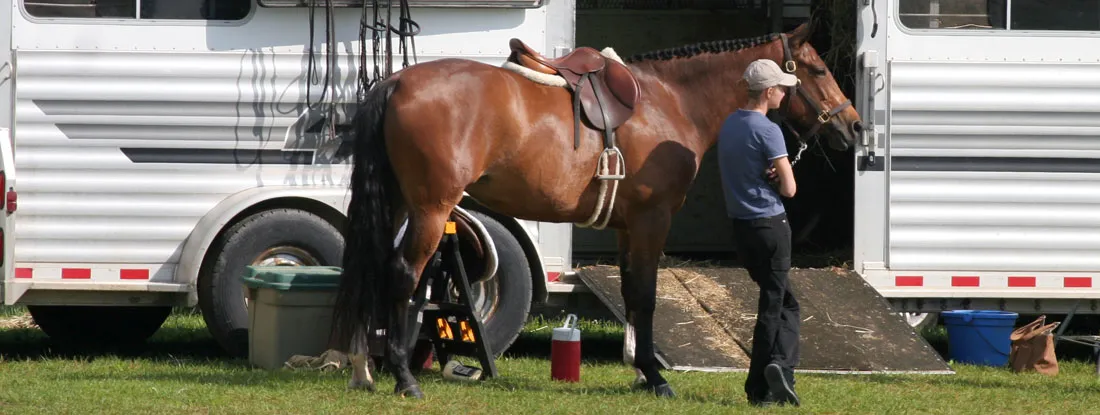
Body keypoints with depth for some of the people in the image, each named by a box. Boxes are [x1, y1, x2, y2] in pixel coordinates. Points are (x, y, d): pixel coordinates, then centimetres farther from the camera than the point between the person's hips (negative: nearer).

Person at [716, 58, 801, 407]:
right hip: (770, 224, -7)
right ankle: (760, 388, -4)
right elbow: (789, 188, -17)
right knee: (772, 305, 0)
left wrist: (770, 176, -2)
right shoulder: (767, 131, -16)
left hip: (740, 226, 7)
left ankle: (781, 367, 2)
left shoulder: (729, 126, 9)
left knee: (785, 302, 14)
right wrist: (777, 180, 4)